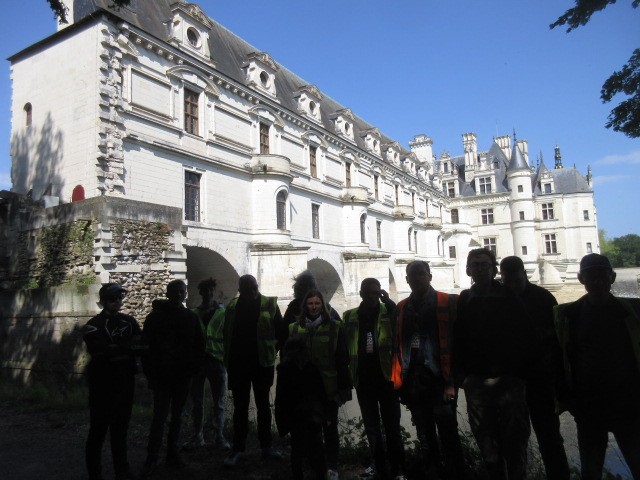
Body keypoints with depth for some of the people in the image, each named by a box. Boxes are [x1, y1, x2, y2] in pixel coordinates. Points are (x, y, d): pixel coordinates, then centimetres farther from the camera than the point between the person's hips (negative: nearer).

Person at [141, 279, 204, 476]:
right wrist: (151, 373, -7)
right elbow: (146, 345, -2)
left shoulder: (191, 317, 4)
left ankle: (172, 453, 24)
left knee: (177, 416, 11)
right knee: (160, 416, -5)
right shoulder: (155, 316, -2)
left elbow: (199, 345, 7)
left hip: (182, 376, 3)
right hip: (161, 376, -2)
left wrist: (193, 368, -2)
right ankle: (152, 458, 7)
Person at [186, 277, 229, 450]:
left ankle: (219, 436, 15)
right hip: (197, 360, 2)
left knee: (219, 403, 5)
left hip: (217, 360, -2)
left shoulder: (223, 313, 1)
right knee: (197, 402, 10)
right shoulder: (194, 314, 7)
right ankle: (198, 437, 21)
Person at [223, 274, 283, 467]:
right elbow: (227, 335, 9)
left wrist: (273, 351, -3)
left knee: (263, 406, 12)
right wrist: (229, 359, 4)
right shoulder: (232, 306, 1)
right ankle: (237, 448, 20)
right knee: (240, 407, 10)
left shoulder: (269, 304, -5)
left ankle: (266, 446, 24)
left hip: (262, 363, -1)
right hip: (238, 364, 1)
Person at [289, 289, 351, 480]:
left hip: (329, 388, -2)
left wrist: (344, 387, -7)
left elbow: (342, 360, -4)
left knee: (330, 427, 8)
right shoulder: (295, 328, 3)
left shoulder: (334, 327, -4)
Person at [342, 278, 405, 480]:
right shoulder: (350, 316, 5)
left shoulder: (388, 312, -3)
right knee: (371, 426, 15)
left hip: (385, 378, -3)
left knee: (392, 426, 5)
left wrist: (389, 302, -24)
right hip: (363, 380, 3)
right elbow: (346, 347, 4)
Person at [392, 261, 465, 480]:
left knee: (448, 435, 2)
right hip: (413, 380, 4)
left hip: (439, 379, -4)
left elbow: (454, 342, -8)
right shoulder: (402, 307, 11)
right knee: (425, 437, 14)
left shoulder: (447, 303, -3)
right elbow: (398, 345, 11)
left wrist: (451, 381, -13)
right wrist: (398, 378, 3)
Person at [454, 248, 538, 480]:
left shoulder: (510, 298, 1)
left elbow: (527, 338, -2)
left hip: (508, 382, -1)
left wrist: (519, 374, -6)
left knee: (515, 441, 5)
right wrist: (463, 376, -1)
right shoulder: (463, 302, 5)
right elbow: (457, 341, 4)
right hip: (476, 384, 2)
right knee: (487, 444, 10)